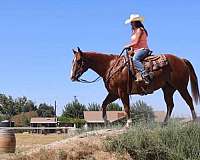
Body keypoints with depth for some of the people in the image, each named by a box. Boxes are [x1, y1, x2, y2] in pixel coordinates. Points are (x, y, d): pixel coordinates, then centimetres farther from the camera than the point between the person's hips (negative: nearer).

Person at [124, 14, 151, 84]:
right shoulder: (135, 31, 23)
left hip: (143, 49, -11)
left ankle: (145, 76, -46)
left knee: (135, 59, -35)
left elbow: (136, 42, -14)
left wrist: (128, 46, -5)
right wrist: (131, 50, 4)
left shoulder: (139, 30, -7)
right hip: (136, 50, 11)